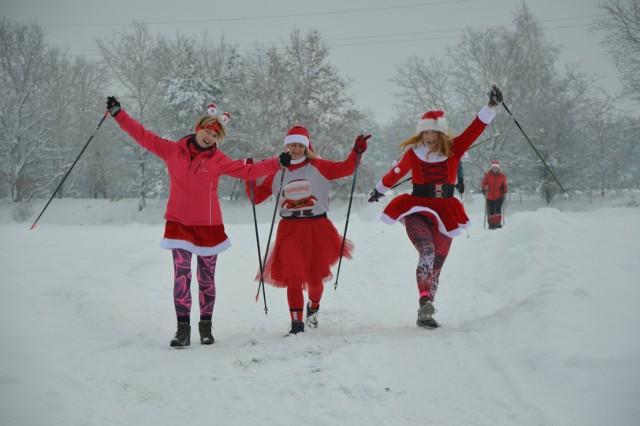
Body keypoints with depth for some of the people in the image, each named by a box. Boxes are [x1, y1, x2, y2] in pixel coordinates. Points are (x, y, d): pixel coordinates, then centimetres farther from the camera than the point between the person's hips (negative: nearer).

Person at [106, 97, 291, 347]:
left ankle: (206, 326, 18)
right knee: (181, 276, -8)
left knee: (206, 279, 6)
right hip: (179, 224, 0)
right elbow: (143, 136, 7)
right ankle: (183, 329, -5)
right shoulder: (173, 150, 3)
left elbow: (248, 171, 1)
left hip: (208, 226, 0)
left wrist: (278, 163, -7)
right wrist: (117, 113, 6)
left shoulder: (218, 160, 0)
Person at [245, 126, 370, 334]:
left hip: (317, 227, 0)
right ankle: (296, 321, -8)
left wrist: (357, 152, -21)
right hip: (290, 229, 0)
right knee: (293, 277, -13)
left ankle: (313, 307, 40)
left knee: (315, 278, 7)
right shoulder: (277, 171, 8)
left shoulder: (318, 166, 3)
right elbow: (256, 197, 9)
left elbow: (345, 168, -7)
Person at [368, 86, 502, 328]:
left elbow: (475, 129, -7)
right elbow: (396, 173, 15)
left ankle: (425, 314, 17)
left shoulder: (453, 149, 2)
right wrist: (379, 190, 29)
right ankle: (425, 304, -34)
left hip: (445, 214, 3)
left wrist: (491, 107, -17)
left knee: (436, 267, 7)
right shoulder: (413, 153, -1)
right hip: (417, 212, -3)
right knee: (427, 254, -27)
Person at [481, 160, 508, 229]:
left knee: (498, 210, -10)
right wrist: (485, 187, -17)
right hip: (490, 197, 1)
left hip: (499, 196, -1)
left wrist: (504, 192, -2)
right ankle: (491, 224, 11)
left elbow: (504, 185, 10)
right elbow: (484, 183, 3)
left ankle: (498, 223, -4)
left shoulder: (502, 176, 6)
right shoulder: (487, 175, 3)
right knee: (491, 211, 4)